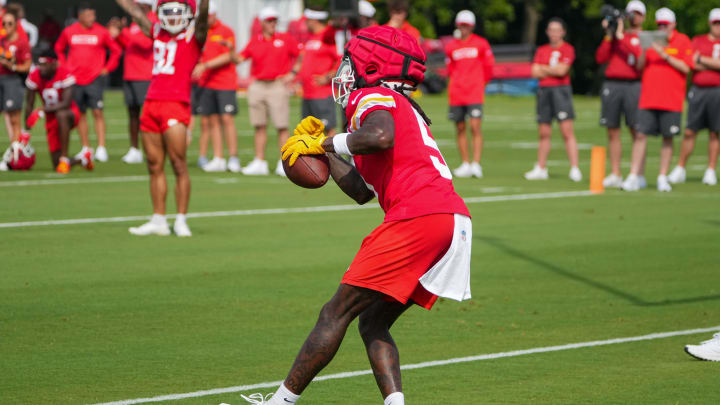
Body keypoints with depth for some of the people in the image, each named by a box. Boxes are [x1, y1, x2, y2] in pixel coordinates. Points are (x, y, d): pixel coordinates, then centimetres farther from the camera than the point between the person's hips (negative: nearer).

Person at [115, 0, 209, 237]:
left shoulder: (194, 35, 3)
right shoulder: (157, 32, 18)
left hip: (176, 104, -6)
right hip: (152, 102, 6)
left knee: (179, 165, -6)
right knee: (155, 166, 8)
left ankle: (181, 220, -2)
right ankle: (158, 221, 12)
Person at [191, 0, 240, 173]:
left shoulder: (226, 32, -3)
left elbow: (228, 57, -11)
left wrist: (205, 66, -16)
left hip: (225, 83, -5)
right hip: (206, 84, 5)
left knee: (227, 119, -8)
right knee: (212, 121, 4)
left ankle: (233, 158, -4)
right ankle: (218, 160, 6)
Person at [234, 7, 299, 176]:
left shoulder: (285, 39, 3)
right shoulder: (255, 41, 10)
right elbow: (239, 59, 8)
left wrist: (293, 73, -1)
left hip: (278, 85, -3)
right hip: (257, 85, 3)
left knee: (282, 126, -6)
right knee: (259, 126, 6)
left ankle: (284, 163, -1)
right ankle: (259, 163, 12)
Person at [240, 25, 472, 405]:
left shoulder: (374, 97, 4)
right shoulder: (401, 107, 32)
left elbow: (380, 137, -22)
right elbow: (362, 191, 31)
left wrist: (325, 143, -7)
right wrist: (323, 148, 30)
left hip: (418, 216, -9)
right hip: (455, 221, 9)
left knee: (337, 313, -1)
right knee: (373, 323, 14)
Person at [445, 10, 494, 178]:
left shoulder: (481, 44, 2)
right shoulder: (451, 46, 8)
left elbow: (488, 65, 10)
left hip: (475, 93, -3)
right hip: (456, 93, 3)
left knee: (475, 127, -13)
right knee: (460, 128, 5)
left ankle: (476, 164, -15)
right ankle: (465, 164, 12)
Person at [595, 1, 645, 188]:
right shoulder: (615, 35, 16)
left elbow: (642, 57, -12)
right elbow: (600, 58, 6)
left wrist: (622, 37, -12)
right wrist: (608, 36, -2)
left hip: (634, 85, -3)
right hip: (612, 84, 3)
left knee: (636, 131, -6)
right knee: (612, 132, 3)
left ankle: (639, 175, -4)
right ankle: (615, 175, 8)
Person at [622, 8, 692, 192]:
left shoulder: (683, 41, 4)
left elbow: (686, 67, -6)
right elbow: (639, 66, 11)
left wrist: (665, 55, -14)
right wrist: (644, 51, -8)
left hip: (671, 99, -2)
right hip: (648, 99, 2)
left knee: (668, 138, 1)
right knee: (640, 135, -5)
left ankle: (663, 177, 9)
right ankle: (633, 177, -5)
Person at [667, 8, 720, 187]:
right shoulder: (698, 41, 12)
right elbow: (691, 64, -1)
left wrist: (701, 59, -5)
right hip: (698, 90, 1)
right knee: (689, 131, 1)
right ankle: (680, 169, 7)